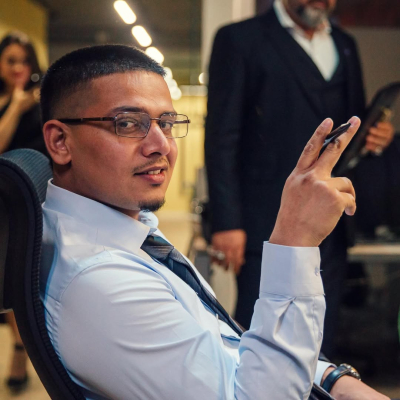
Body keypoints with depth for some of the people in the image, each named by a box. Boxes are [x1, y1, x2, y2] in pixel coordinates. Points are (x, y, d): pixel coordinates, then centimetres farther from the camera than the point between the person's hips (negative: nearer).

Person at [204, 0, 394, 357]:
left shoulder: (345, 46, 19)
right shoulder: (240, 39, 0)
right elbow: (221, 137, -6)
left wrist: (375, 137, 2)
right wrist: (226, 221, -13)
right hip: (269, 227, -5)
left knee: (319, 349, 9)